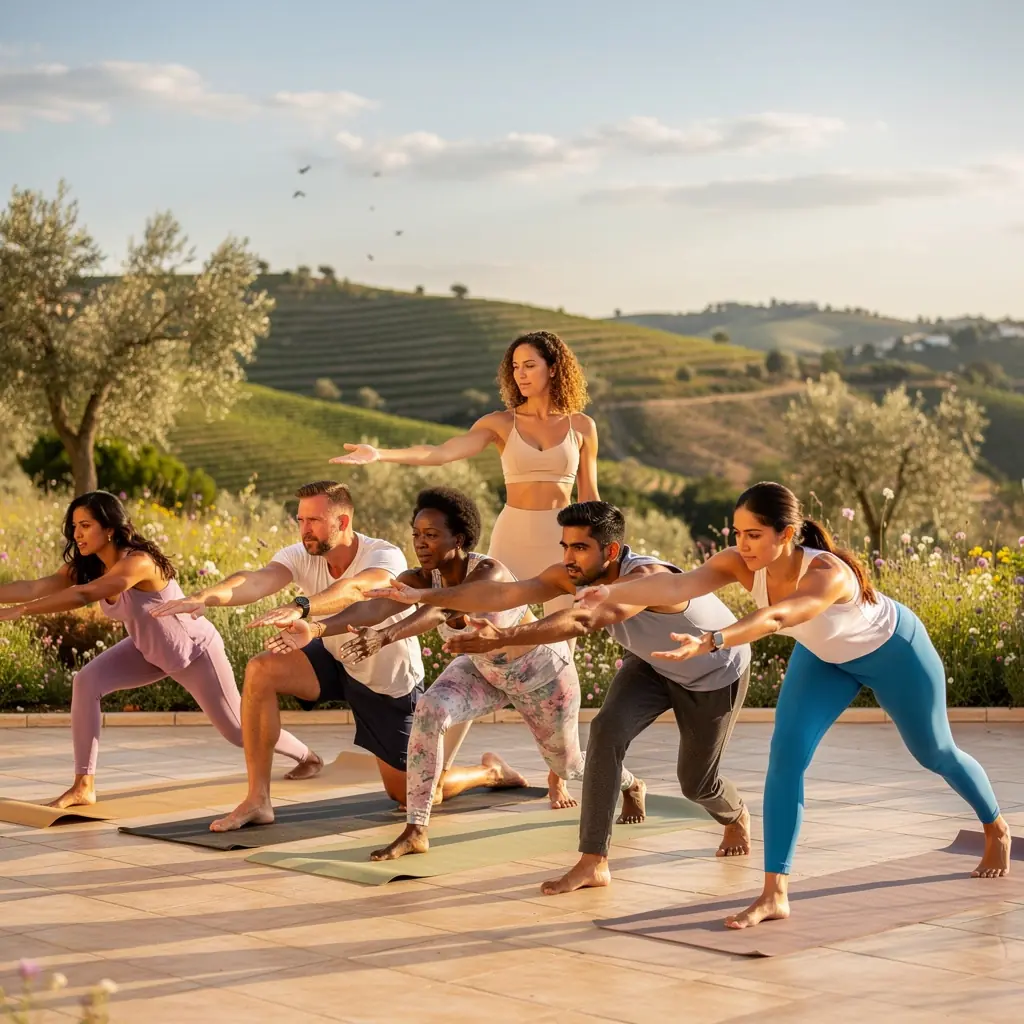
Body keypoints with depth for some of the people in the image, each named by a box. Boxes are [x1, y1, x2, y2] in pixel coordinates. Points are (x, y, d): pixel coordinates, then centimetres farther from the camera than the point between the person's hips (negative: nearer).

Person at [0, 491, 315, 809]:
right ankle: (84, 787, -14)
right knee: (86, 681, -18)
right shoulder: (86, 566, -12)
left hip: (195, 651, -7)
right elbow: (37, 586, -23)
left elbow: (83, 595, -47)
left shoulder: (137, 562, -37)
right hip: (149, 651, 7)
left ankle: (308, 757, 37)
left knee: (236, 729, 7)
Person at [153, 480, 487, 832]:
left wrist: (299, 608, -72)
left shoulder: (385, 557, -31)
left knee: (407, 794, 4)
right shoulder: (301, 556, -19)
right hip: (336, 661, 4)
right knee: (260, 671, -23)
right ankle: (257, 802, -14)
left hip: (391, 685, -4)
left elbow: (354, 589, -54)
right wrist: (204, 597, -58)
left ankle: (491, 772, 35)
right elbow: (257, 580, -38)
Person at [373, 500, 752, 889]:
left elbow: (582, 620, -59)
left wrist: (504, 637, -69)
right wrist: (423, 596, -41)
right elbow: (503, 593, -32)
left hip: (717, 671, -5)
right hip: (652, 664, 5)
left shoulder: (647, 578, -43)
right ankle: (593, 864, -19)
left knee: (696, 783, 6)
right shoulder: (573, 576, -22)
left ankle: (736, 816, 46)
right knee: (607, 729, -22)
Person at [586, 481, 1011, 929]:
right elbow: (676, 584, -44)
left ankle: (997, 830, 48)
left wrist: (709, 642, -78)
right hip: (824, 657, 4)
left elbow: (774, 618, -63)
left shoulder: (829, 574, -45)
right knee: (786, 754, -16)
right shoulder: (742, 565, -29)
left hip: (893, 649, -4)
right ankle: (775, 893, -13)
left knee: (933, 752, 17)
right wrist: (609, 594, -60)